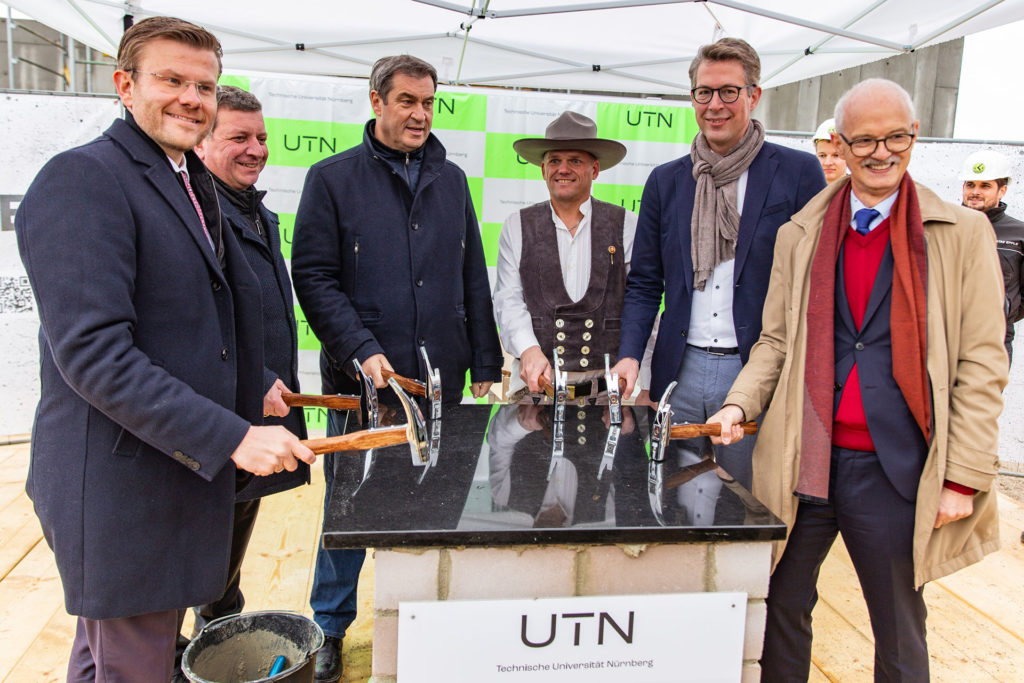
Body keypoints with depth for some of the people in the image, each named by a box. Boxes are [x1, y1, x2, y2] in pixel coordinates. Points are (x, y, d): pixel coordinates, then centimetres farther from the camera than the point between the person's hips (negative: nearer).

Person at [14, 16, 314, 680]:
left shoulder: (193, 184, 14)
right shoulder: (81, 179, -16)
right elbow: (92, 351, -25)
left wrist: (254, 389, 15)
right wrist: (231, 437, -26)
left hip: (183, 469, 9)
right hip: (120, 482, -9)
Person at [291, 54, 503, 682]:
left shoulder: (451, 180, 12)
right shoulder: (333, 178, 0)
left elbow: (474, 280, 13)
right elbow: (314, 278, -6)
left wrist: (485, 365, 9)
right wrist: (363, 351, -18)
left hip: (441, 377, 3)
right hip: (363, 378, -3)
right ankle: (330, 629, 29)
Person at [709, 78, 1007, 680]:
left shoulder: (963, 234, 0)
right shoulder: (799, 235, 7)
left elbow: (981, 365, -2)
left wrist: (963, 477, -7)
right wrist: (740, 404, -5)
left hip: (895, 471, -2)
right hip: (802, 462, 2)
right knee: (783, 611, 14)